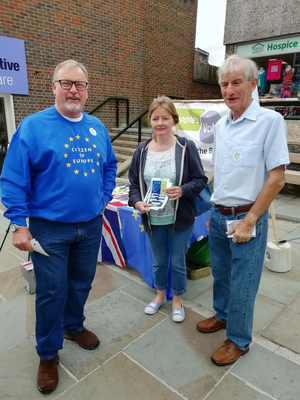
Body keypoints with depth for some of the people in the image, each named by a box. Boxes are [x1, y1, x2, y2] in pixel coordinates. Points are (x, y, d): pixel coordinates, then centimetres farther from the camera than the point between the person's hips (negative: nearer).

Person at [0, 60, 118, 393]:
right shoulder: (33, 126, -9)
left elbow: (109, 166, 17)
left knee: (82, 283, 20)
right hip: (50, 228, -4)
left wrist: (102, 200, 8)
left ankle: (74, 326, 47)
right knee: (51, 292, 7)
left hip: (91, 225, 5)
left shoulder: (97, 127, 7)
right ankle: (48, 354, 31)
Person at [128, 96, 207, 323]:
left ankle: (177, 301, 38)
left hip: (180, 219, -2)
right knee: (158, 261, 21)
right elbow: (134, 183, 3)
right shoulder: (143, 150, 0)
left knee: (178, 262, 14)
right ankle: (160, 295, 46)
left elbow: (201, 180, -6)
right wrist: (137, 202, -16)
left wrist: (183, 190, -25)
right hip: (152, 219, 3)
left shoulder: (186, 147, -9)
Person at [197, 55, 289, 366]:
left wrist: (248, 221, -16)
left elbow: (277, 178, -15)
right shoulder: (220, 125, 7)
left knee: (242, 284, 9)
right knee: (220, 274, 22)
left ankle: (239, 340, 31)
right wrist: (214, 211, 14)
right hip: (219, 216, 6)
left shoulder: (270, 121, -13)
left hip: (247, 218, -6)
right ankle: (222, 315, 46)